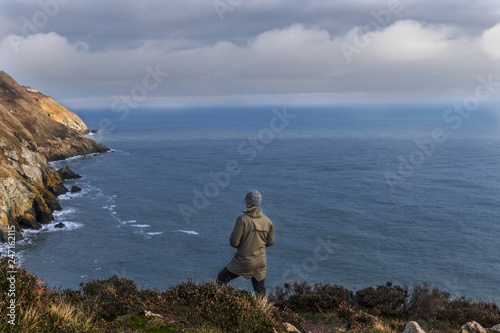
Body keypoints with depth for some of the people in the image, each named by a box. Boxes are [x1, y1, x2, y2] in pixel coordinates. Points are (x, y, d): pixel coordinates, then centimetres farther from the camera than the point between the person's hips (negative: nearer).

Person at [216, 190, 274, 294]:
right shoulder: (267, 221, -3)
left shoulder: (243, 219, -17)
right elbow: (270, 242, 7)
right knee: (260, 292, 15)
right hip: (260, 262, 4)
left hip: (243, 262, -4)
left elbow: (234, 242, -16)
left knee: (221, 280, 13)